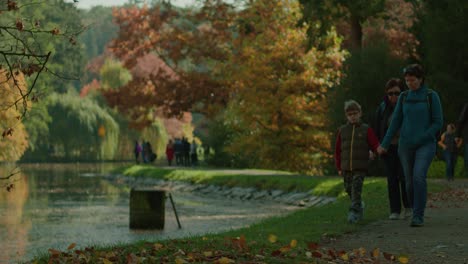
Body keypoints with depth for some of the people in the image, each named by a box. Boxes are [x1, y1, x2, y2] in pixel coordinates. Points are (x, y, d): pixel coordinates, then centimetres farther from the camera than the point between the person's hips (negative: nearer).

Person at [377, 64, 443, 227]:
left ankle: (418, 216, -19)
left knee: (419, 177, -23)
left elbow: (438, 122, -6)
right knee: (410, 182, 5)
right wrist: (384, 145, 3)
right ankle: (416, 212, 27)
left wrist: (420, 139, -14)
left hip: (426, 145, -4)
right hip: (406, 146, 4)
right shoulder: (404, 97, 7)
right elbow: (395, 122, 8)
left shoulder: (432, 96, -4)